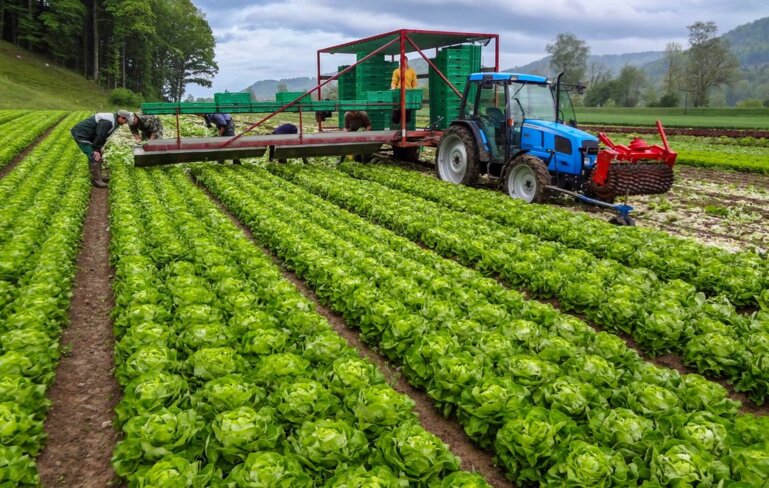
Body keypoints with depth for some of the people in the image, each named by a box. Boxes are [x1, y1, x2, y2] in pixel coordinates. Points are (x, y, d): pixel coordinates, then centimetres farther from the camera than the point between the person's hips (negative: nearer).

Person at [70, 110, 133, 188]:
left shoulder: (114, 121, 6)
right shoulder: (108, 122, -28)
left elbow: (103, 136, 13)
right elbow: (99, 136, -26)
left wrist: (100, 148, 8)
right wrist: (96, 150, -17)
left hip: (88, 136, 11)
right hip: (80, 134, -11)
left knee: (99, 155, 15)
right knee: (94, 157, -13)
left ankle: (98, 175, 25)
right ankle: (96, 180, -7)